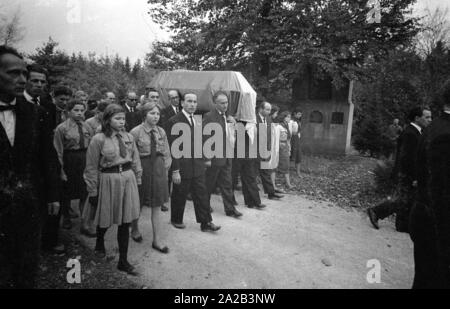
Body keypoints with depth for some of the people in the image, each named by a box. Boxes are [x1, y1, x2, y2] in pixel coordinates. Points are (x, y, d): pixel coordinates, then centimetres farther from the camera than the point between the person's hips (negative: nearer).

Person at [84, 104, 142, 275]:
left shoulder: (128, 137, 4)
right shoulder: (98, 140, -9)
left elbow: (135, 162, 11)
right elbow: (91, 168, -5)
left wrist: (137, 182, 9)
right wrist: (93, 192, -4)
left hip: (128, 179, 3)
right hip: (108, 181, -3)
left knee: (125, 221, 6)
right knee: (106, 219, 13)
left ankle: (123, 261, 17)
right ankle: (99, 244, 48)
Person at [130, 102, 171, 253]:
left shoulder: (161, 131, 1)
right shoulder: (136, 132, -12)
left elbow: (166, 153, 8)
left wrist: (165, 169, 2)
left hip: (158, 169, 3)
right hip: (141, 168, -3)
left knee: (156, 207, 6)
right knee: (138, 203, 14)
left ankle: (156, 241, 15)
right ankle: (135, 229, 42)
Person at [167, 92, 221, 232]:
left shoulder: (197, 120, 10)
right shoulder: (175, 121, -12)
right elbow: (173, 147, -14)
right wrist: (175, 170, -16)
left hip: (198, 166, 6)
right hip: (182, 166, -6)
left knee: (202, 194, 8)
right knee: (179, 196, 10)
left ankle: (206, 223, 16)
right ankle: (176, 220, 31)